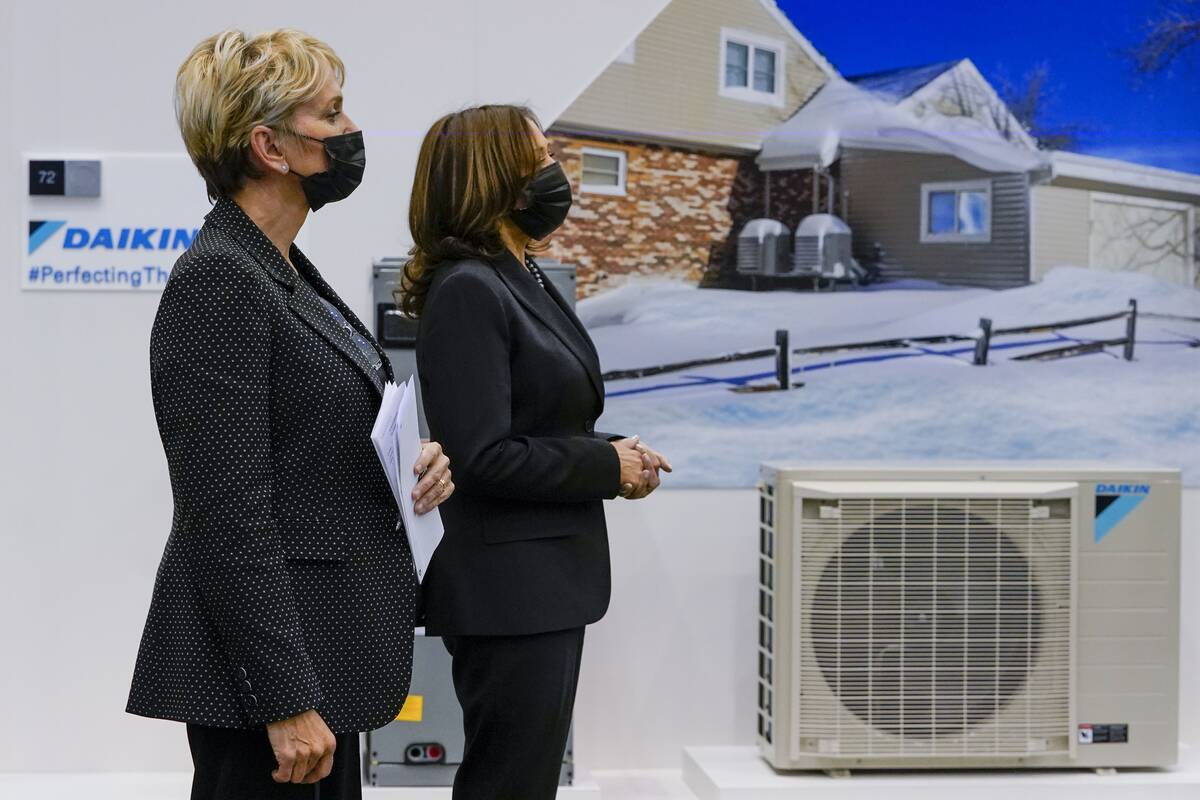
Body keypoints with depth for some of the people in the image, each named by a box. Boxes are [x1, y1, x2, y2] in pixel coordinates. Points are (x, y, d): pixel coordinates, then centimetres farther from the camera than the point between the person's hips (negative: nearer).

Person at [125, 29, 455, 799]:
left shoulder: (285, 273, 12)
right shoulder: (216, 282, -17)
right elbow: (229, 515, -21)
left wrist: (409, 466, 2)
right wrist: (286, 701, -22)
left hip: (321, 647, 9)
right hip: (261, 671, -9)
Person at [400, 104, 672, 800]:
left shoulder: (526, 282, 12)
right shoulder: (467, 291, -16)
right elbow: (486, 456, -22)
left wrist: (613, 452, 1)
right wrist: (610, 467, -12)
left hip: (546, 583, 9)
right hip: (508, 592, -9)